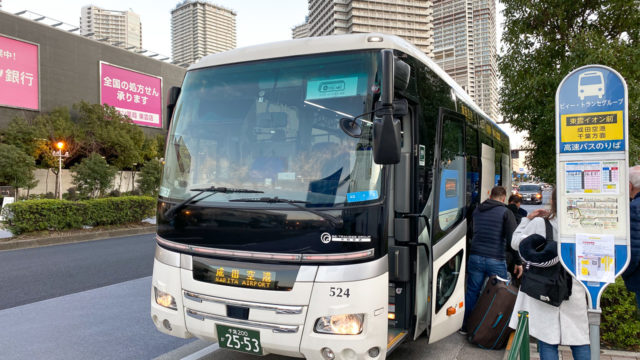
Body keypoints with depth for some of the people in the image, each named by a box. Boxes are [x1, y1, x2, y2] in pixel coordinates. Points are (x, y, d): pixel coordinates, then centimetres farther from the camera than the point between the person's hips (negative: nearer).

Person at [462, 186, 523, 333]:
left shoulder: (476, 210, 13)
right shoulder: (506, 213, -4)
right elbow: (512, 239, -10)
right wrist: (518, 262, -6)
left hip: (475, 257, 5)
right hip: (496, 260, -4)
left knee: (472, 292, 11)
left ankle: (465, 326, 18)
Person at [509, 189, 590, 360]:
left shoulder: (539, 223, -10)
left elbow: (515, 243, 2)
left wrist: (527, 219, 9)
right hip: (574, 291, 2)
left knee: (547, 341, 2)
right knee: (580, 339, 14)